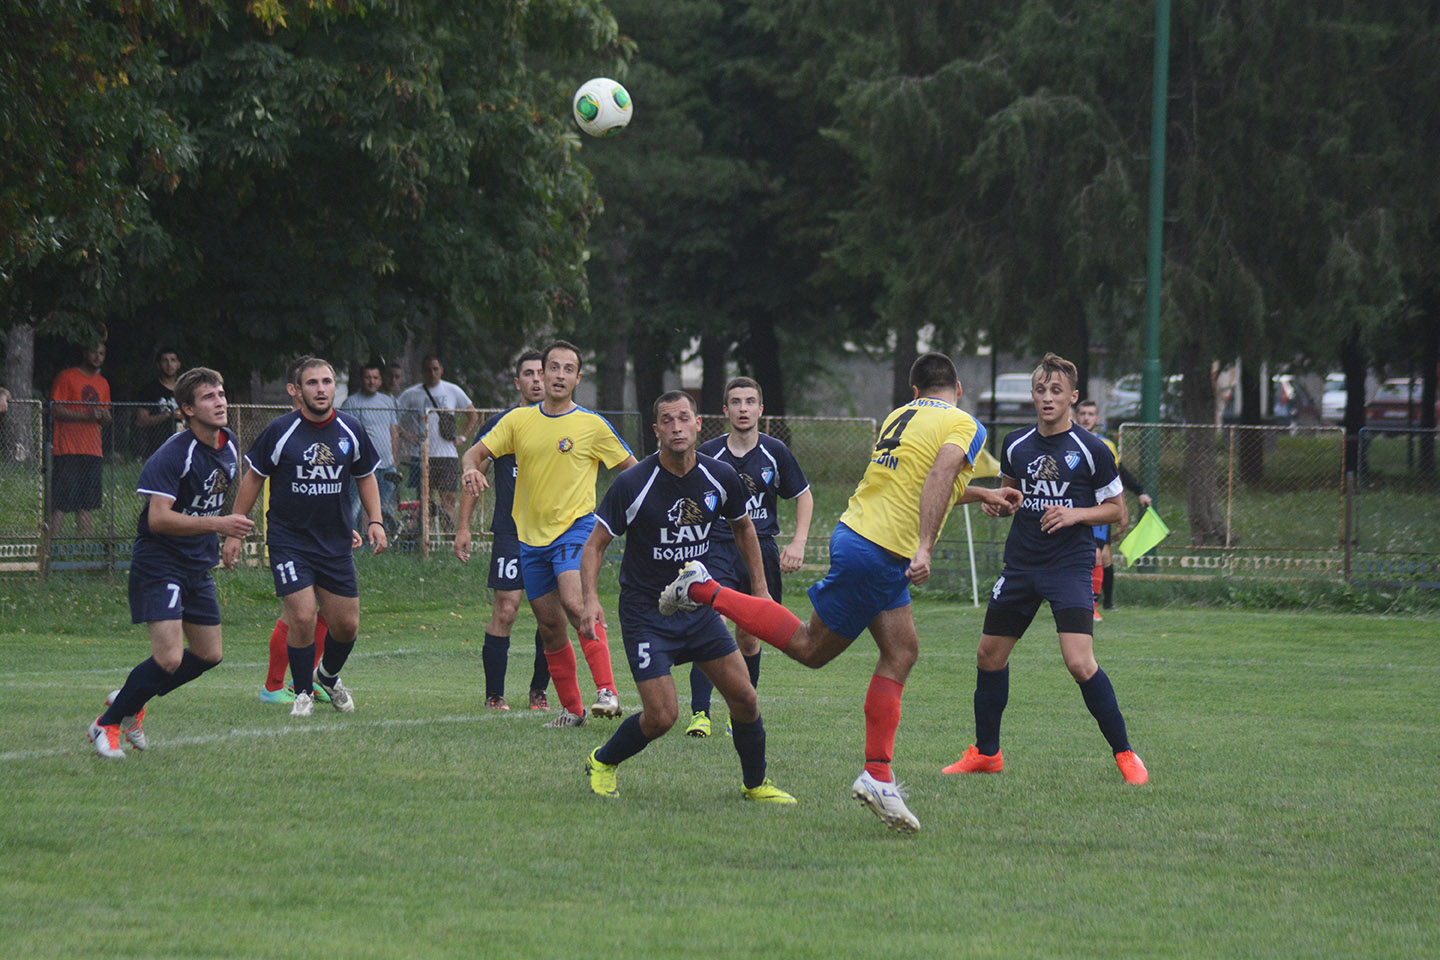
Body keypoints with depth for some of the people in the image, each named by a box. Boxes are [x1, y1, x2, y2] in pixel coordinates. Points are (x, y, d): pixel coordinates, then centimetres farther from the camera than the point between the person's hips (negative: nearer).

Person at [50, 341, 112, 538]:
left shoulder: (102, 383, 19)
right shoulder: (66, 377, -1)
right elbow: (56, 410, -9)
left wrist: (105, 416, 0)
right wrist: (87, 416, -18)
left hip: (93, 450, 6)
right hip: (68, 449, -6)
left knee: (86, 505, 5)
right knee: (61, 503, -12)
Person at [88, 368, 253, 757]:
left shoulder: (229, 443, 4)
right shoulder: (173, 454, -22)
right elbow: (159, 519, -28)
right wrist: (217, 524, -33)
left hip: (198, 565, 9)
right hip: (158, 564, -9)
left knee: (208, 655, 12)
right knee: (169, 658, -17)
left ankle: (130, 701, 30)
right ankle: (106, 724, 1)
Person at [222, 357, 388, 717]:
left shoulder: (350, 430, 2)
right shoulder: (280, 431, -9)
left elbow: (365, 476, 16)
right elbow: (253, 478, 0)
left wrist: (375, 520, 2)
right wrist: (235, 531, -1)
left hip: (336, 542, 4)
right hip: (289, 539, -4)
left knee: (346, 624, 6)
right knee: (302, 617, -15)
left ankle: (329, 676, 37)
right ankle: (303, 693, 5)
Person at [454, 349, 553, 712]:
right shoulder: (501, 424, 2)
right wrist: (463, 527, 1)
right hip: (509, 532, -2)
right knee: (505, 611, -9)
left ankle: (539, 691, 14)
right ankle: (494, 694, -1)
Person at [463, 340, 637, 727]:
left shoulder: (593, 425, -1)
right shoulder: (519, 420, 7)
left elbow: (632, 469, 7)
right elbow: (477, 452, 6)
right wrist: (472, 469, -18)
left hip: (575, 526, -4)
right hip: (531, 535, 4)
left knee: (574, 602, -27)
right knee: (550, 626, 6)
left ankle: (607, 691, -27)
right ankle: (572, 709, 18)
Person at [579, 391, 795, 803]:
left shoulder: (720, 477, -4)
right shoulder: (632, 484, -17)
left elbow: (742, 528, 15)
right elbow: (595, 544, -10)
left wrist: (760, 591, 14)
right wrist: (590, 600, -24)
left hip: (700, 606, 4)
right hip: (645, 611, -4)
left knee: (743, 697, -1)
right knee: (662, 716, -11)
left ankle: (755, 783, 20)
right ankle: (602, 762, 17)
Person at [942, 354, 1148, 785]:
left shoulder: (1091, 450, -7)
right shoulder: (1015, 444, 5)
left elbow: (1115, 508, 1)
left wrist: (1076, 514, -15)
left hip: (1070, 566, -5)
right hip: (1020, 566, 5)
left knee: (1080, 663, -19)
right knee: (989, 654, 8)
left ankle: (1124, 753, -6)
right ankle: (985, 753, 26)